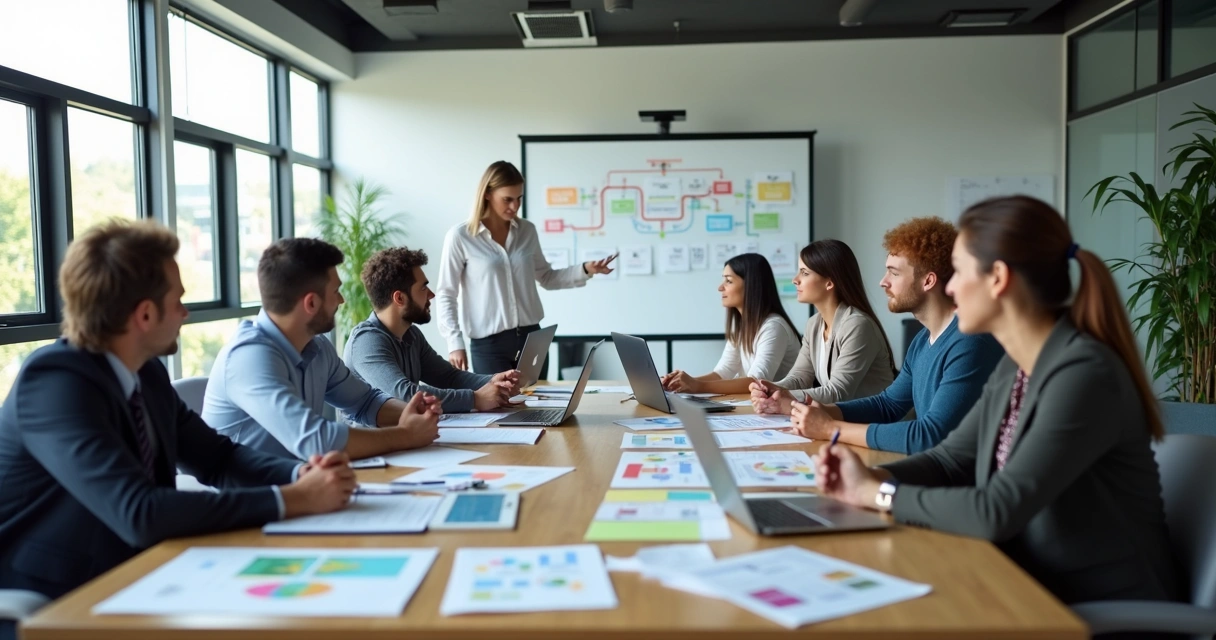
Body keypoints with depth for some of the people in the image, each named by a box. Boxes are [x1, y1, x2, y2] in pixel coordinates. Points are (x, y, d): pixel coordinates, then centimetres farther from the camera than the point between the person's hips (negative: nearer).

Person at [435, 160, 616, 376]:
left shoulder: (527, 231, 6)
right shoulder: (460, 237, -6)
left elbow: (546, 277, 17)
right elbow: (445, 295, -3)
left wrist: (584, 270, 3)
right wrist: (455, 343, -11)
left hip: (531, 337, 4)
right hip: (489, 344, -4)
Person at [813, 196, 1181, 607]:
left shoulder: (1084, 375, -26)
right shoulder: (1015, 366, 2)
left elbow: (996, 513, -29)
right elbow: (950, 459, 8)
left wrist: (877, 494, -18)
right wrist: (870, 477, -11)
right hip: (1036, 588, 7)